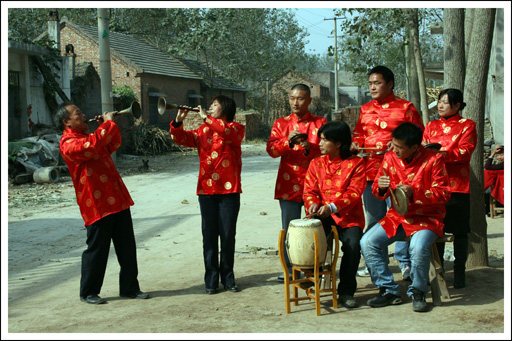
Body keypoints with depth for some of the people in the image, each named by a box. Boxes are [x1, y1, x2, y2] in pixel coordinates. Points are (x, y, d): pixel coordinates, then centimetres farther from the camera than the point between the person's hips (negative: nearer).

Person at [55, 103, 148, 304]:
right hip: (97, 205, -8)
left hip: (117, 201, 8)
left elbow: (113, 145, 33)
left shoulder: (87, 137, 19)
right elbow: (91, 146, -29)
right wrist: (107, 124, -18)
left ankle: (130, 288, 20)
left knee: (127, 248, 10)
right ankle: (88, 292, 16)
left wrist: (109, 125, 16)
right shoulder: (68, 143, -10)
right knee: (97, 249, 1)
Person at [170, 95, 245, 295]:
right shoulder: (202, 131, 14)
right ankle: (211, 280, 10)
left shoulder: (236, 129, 2)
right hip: (206, 189, 3)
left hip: (229, 190, -3)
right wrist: (178, 121, -12)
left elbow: (229, 132, -21)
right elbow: (181, 139, 5)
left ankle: (228, 277, 15)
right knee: (209, 235, 4)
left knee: (228, 235, 3)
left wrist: (206, 118, -19)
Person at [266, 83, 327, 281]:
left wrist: (309, 148, -21)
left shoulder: (320, 123, 6)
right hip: (289, 183, 1)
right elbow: (271, 149, -1)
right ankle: (290, 267, 15)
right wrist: (288, 142, -19)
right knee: (289, 227, 5)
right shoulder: (281, 124, 10)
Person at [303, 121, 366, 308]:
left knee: (353, 244, -28)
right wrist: (313, 204, -13)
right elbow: (309, 189, 11)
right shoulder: (316, 163, 14)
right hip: (322, 215, 3)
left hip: (348, 215, -2)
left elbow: (355, 191, -9)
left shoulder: (356, 163, 1)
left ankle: (346, 292, -10)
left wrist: (333, 207, -23)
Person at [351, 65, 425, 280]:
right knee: (373, 220, 12)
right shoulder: (365, 110, 16)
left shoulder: (405, 108, 0)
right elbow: (359, 133, 24)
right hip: (370, 171, 5)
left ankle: (405, 263, 3)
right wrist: (355, 143, 2)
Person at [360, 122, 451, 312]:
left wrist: (414, 192, -25)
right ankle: (388, 290, -2)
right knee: (367, 242, -16)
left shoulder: (433, 160, -10)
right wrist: (380, 187, -16)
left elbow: (443, 194, -11)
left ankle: (418, 292, -7)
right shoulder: (390, 158, 3)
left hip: (427, 217, -4)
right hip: (397, 216, 5)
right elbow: (378, 191, 10)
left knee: (419, 247, -34)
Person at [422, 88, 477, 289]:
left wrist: (443, 154, -26)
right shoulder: (431, 126, 17)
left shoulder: (467, 125, 3)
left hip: (457, 184, -3)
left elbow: (466, 151, -11)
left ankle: (459, 272, 9)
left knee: (459, 230, 0)